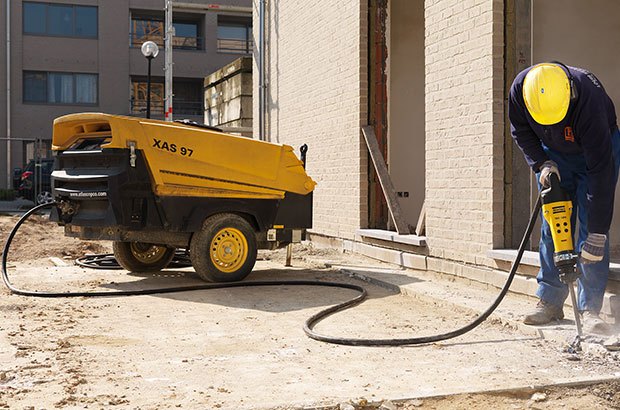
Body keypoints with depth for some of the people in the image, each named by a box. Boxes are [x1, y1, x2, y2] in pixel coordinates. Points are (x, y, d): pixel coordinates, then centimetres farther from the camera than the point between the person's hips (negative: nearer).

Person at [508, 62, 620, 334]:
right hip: (554, 155, 4)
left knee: (592, 227, -14)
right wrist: (542, 165, -21)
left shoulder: (588, 96, -40)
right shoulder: (520, 89, -28)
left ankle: (590, 309, -10)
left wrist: (597, 236, -40)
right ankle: (550, 302, 6)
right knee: (552, 228, -1)